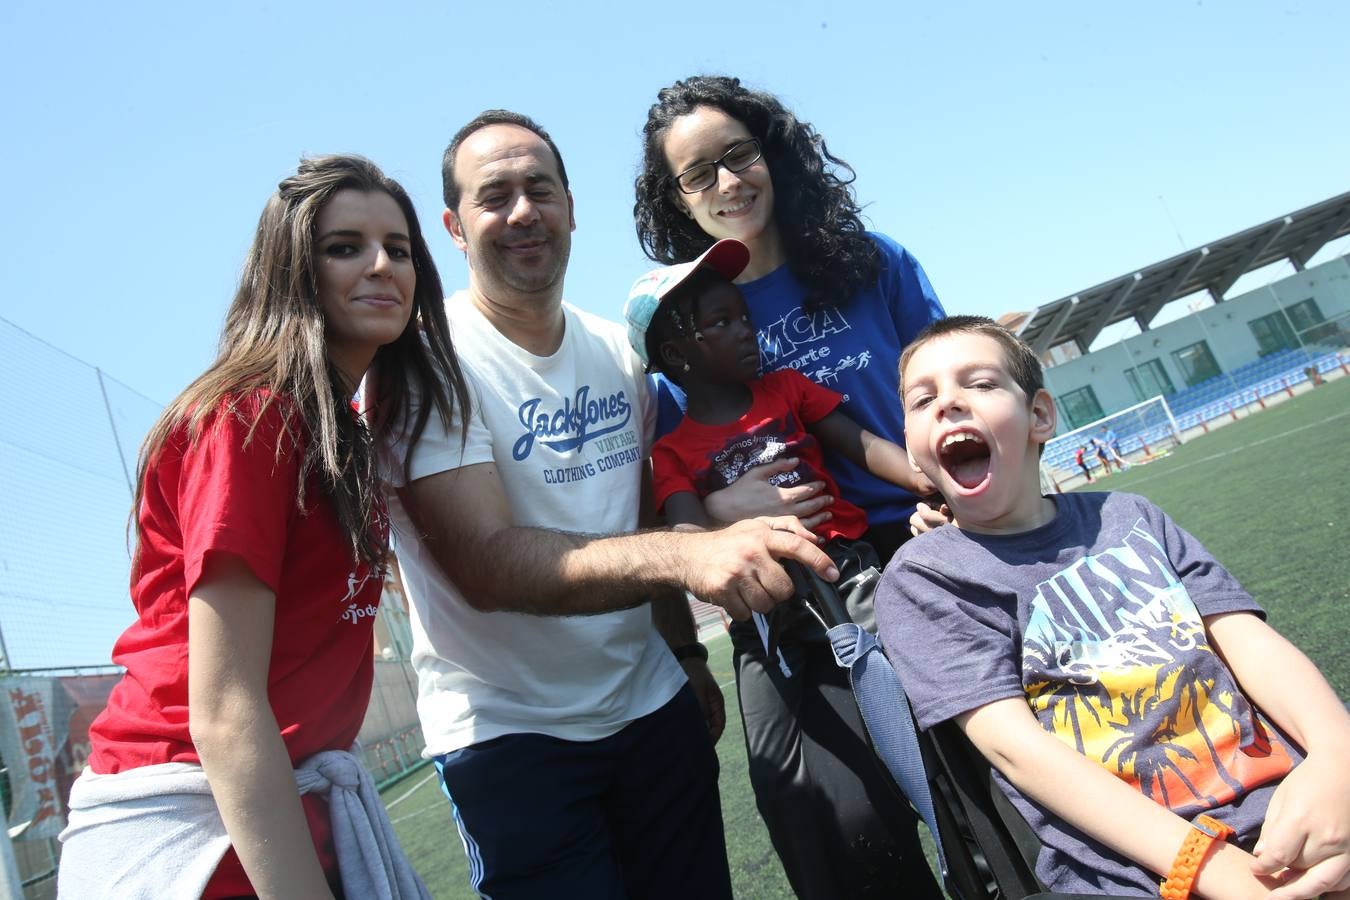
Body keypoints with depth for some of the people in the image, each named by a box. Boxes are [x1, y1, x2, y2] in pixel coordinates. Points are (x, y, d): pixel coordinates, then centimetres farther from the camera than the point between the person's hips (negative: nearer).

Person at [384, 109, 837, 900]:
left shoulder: (619, 351, 4)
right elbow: (486, 566, -27)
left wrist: (688, 653, 14)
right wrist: (684, 554, -39)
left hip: (654, 706, 5)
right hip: (509, 732, -5)